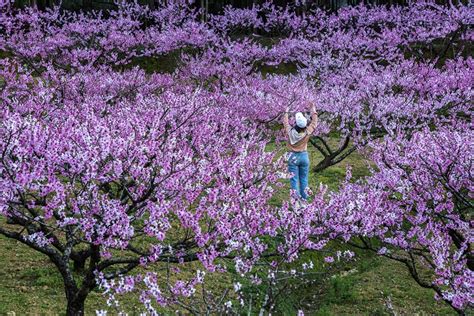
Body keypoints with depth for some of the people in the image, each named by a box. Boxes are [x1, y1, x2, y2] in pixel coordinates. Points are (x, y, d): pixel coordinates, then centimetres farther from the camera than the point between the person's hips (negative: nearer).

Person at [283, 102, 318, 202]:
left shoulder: (290, 132, -16)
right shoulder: (307, 133, -15)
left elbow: (285, 122, 5)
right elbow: (314, 122, 1)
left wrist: (286, 113, 22)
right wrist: (313, 110, 13)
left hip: (293, 157, -1)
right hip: (304, 156, 1)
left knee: (294, 179, 3)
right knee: (304, 179, 11)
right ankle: (304, 198, 17)